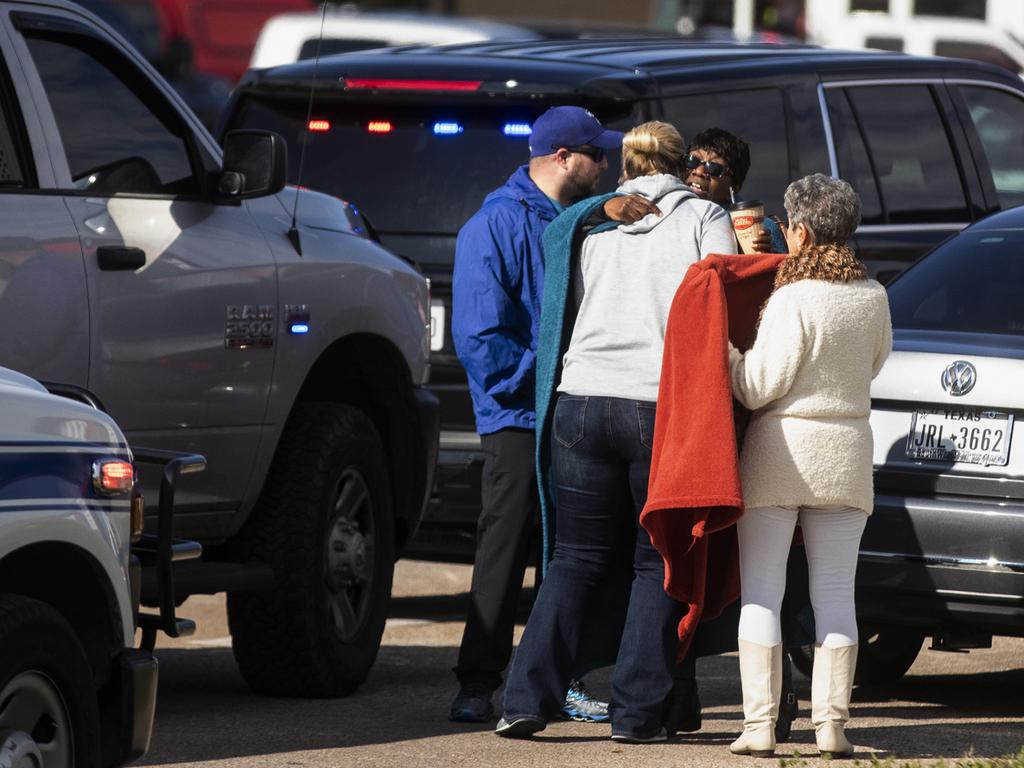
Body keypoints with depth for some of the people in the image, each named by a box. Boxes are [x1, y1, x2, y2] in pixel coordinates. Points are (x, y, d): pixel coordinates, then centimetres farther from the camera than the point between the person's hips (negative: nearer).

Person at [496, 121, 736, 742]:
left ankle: (530, 698, -1)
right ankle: (637, 711, 0)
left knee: (577, 558, 10)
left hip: (583, 398, 3)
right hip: (665, 406, -3)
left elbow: (564, 313, 17)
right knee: (659, 563, 7)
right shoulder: (705, 220, 4)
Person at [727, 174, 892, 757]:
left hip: (780, 452, -5)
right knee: (836, 594, 7)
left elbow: (758, 387, -14)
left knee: (761, 593, 1)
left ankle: (760, 724, -3)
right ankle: (833, 723, 3)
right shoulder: (874, 298, 2)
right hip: (846, 452, 5)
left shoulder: (794, 299, -16)